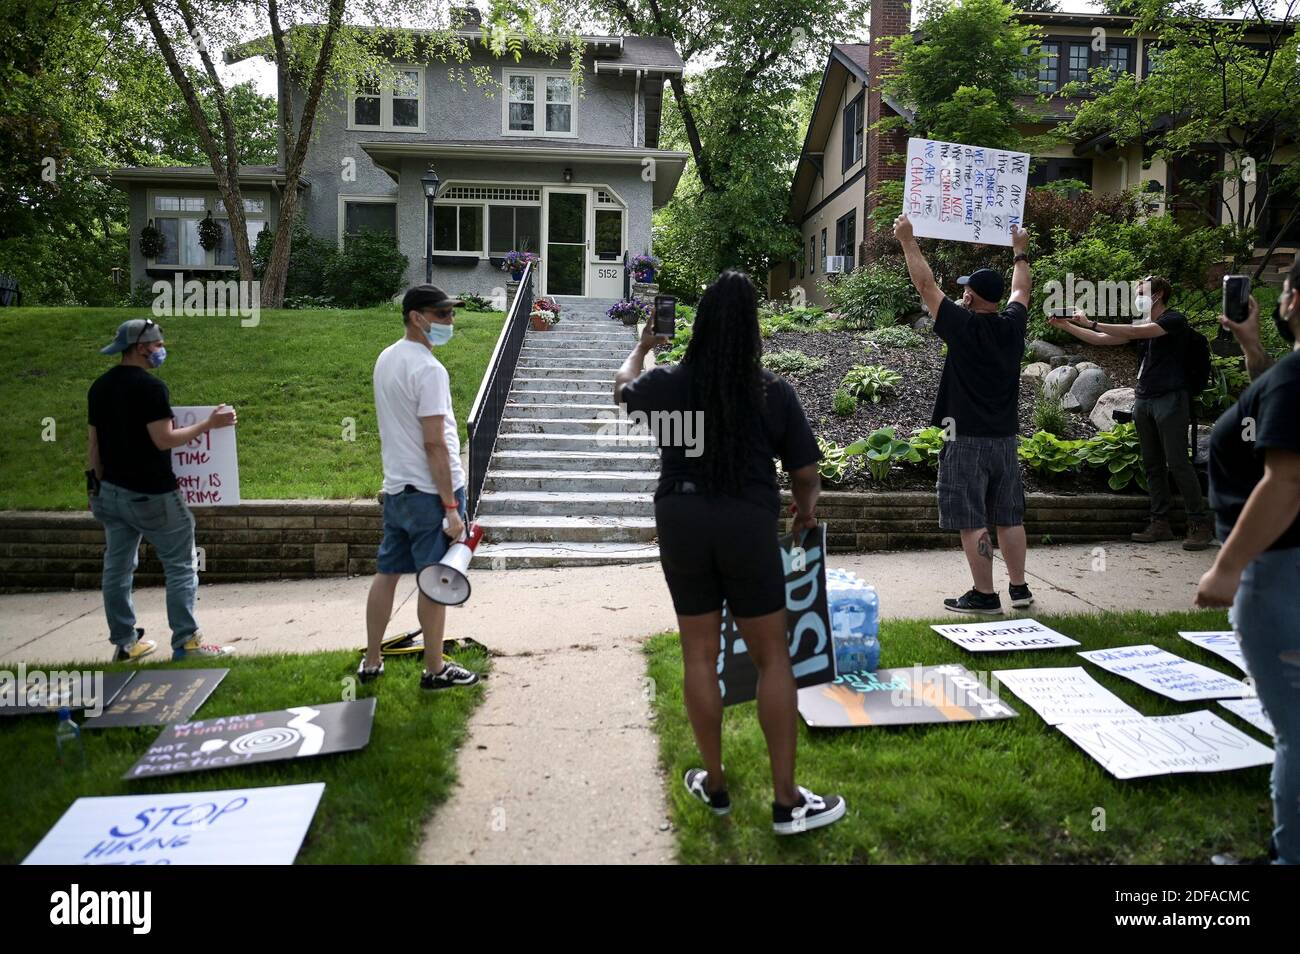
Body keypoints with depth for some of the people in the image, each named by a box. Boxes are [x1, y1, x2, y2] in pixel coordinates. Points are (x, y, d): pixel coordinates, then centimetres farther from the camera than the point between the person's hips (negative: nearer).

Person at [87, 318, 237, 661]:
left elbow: (93, 440, 12)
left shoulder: (99, 387, 9)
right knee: (180, 567, 1)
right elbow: (164, 439, -20)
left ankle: (125, 643, 21)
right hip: (151, 494, -8)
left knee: (117, 568, 13)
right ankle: (186, 642, 2)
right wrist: (209, 424, -14)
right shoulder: (150, 386, -16)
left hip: (112, 492, 8)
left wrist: (95, 483, 18)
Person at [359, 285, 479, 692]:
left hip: (395, 488, 9)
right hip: (430, 491, -9)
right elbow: (435, 444, -20)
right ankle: (435, 669, 14)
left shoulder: (386, 358, 11)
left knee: (387, 572, 15)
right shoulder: (428, 369, -17)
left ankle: (371, 662, 25)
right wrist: (451, 507, -18)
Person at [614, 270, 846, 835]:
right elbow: (804, 471, -2)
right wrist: (806, 511, 20)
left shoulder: (670, 383, -2)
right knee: (772, 657, 8)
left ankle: (714, 784, 27)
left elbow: (622, 389, 21)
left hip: (682, 524, 2)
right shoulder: (774, 392, -6)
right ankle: (787, 802, 14)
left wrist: (641, 347, 41)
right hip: (749, 527, -2)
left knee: (699, 654, 13)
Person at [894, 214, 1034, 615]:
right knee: (1009, 517, 14)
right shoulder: (1012, 326, 3)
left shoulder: (962, 325, -12)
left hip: (966, 439, -6)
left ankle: (984, 595, 2)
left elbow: (926, 284, -4)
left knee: (972, 521, -1)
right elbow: (1021, 290, 24)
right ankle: (1019, 588, 21)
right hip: (1006, 438, 6)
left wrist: (907, 240, 6)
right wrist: (1020, 251, 40)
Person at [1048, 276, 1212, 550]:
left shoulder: (1175, 320, -5)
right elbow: (1100, 339, 16)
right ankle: (1160, 523, 11)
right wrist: (1065, 326, 8)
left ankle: (1199, 525, -3)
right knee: (1152, 465, 7)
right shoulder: (1142, 325, 18)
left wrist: (1091, 322, -19)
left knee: (1178, 463, -9)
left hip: (1170, 400, -8)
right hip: (1143, 401, 8)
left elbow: (1136, 333, -20)